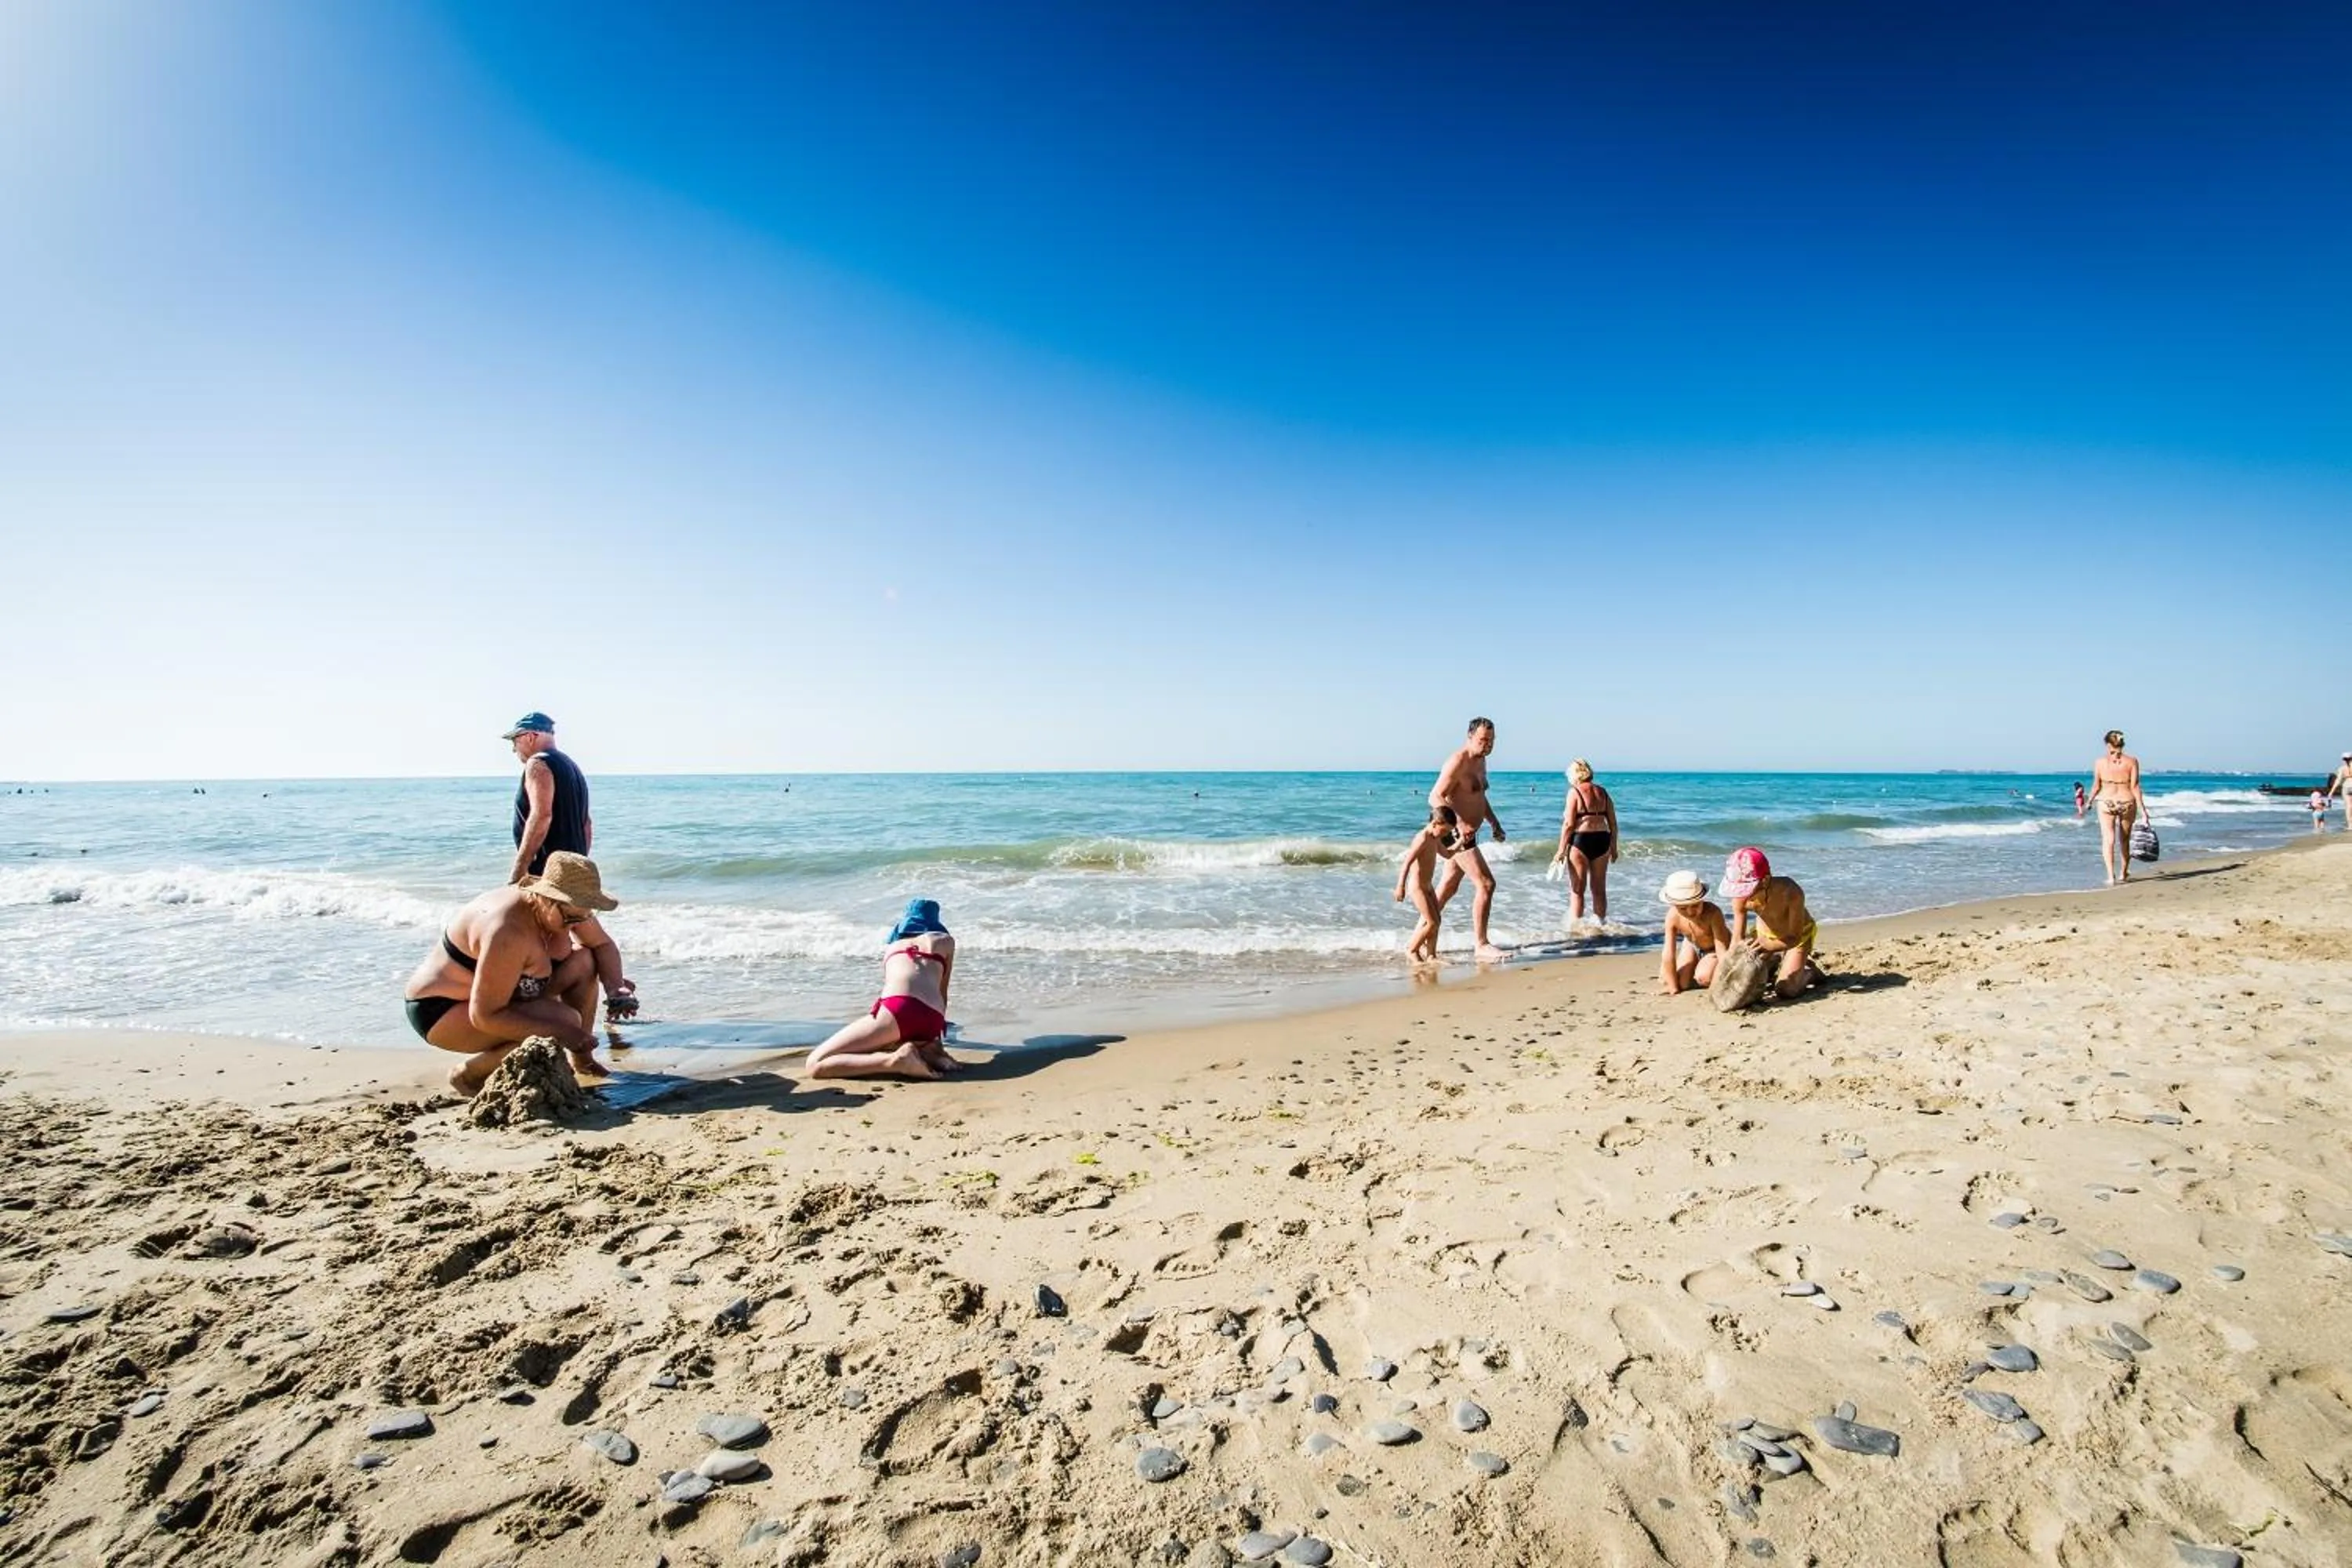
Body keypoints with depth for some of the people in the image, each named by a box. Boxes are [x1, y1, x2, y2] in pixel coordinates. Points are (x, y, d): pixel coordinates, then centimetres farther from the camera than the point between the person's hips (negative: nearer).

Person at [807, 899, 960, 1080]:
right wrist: (937, 1036, 49)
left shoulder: (893, 944, 33)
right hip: (932, 1020, 2)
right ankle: (923, 1051, -2)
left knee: (816, 1064, 0)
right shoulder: (945, 941, 28)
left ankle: (896, 1059, -22)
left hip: (896, 1010, -2)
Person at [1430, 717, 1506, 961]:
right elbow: (1436, 797, -24)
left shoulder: (1480, 761, 13)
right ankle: (1481, 944, -4)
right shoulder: (1458, 762, -17)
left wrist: (1495, 823, 20)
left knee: (1448, 888, 16)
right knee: (1486, 884, -10)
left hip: (1466, 833, 10)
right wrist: (1460, 825, -35)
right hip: (1458, 833, -10)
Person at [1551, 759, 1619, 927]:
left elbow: (1569, 824, -12)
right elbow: (1613, 823, 11)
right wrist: (1613, 847, 20)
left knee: (1577, 890, 2)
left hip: (1580, 840, -5)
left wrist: (1561, 850, -8)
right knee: (1599, 889, 15)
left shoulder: (1574, 792, -6)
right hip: (1602, 840, 6)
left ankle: (1574, 926, 3)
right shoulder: (1602, 792, 11)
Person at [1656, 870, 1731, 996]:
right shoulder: (1673, 916, -30)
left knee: (1703, 977, -27)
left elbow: (1722, 951, -37)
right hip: (1692, 945, 4)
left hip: (1715, 948, -3)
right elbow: (1668, 955, -25)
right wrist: (1673, 988, -21)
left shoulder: (1713, 913, -41)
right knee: (1681, 982, -9)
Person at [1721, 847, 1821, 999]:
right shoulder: (1740, 899, -29)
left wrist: (1769, 946, -50)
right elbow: (1737, 939, -18)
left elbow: (1794, 938, -33)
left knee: (1786, 990, -15)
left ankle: (1810, 970, 15)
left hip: (1798, 933, -4)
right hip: (1766, 933, 4)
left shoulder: (1790, 893, -41)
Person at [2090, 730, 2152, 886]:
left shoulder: (2100, 762, -5)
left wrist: (2089, 802, 18)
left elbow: (2096, 786, 1)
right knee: (2125, 840, 18)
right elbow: (2135, 787, -5)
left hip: (2106, 802, -2)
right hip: (2127, 802, 2)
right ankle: (2123, 873, 33)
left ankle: (2111, 876, -15)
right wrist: (2142, 809, -1)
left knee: (2108, 840, -2)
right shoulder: (2132, 761, -4)